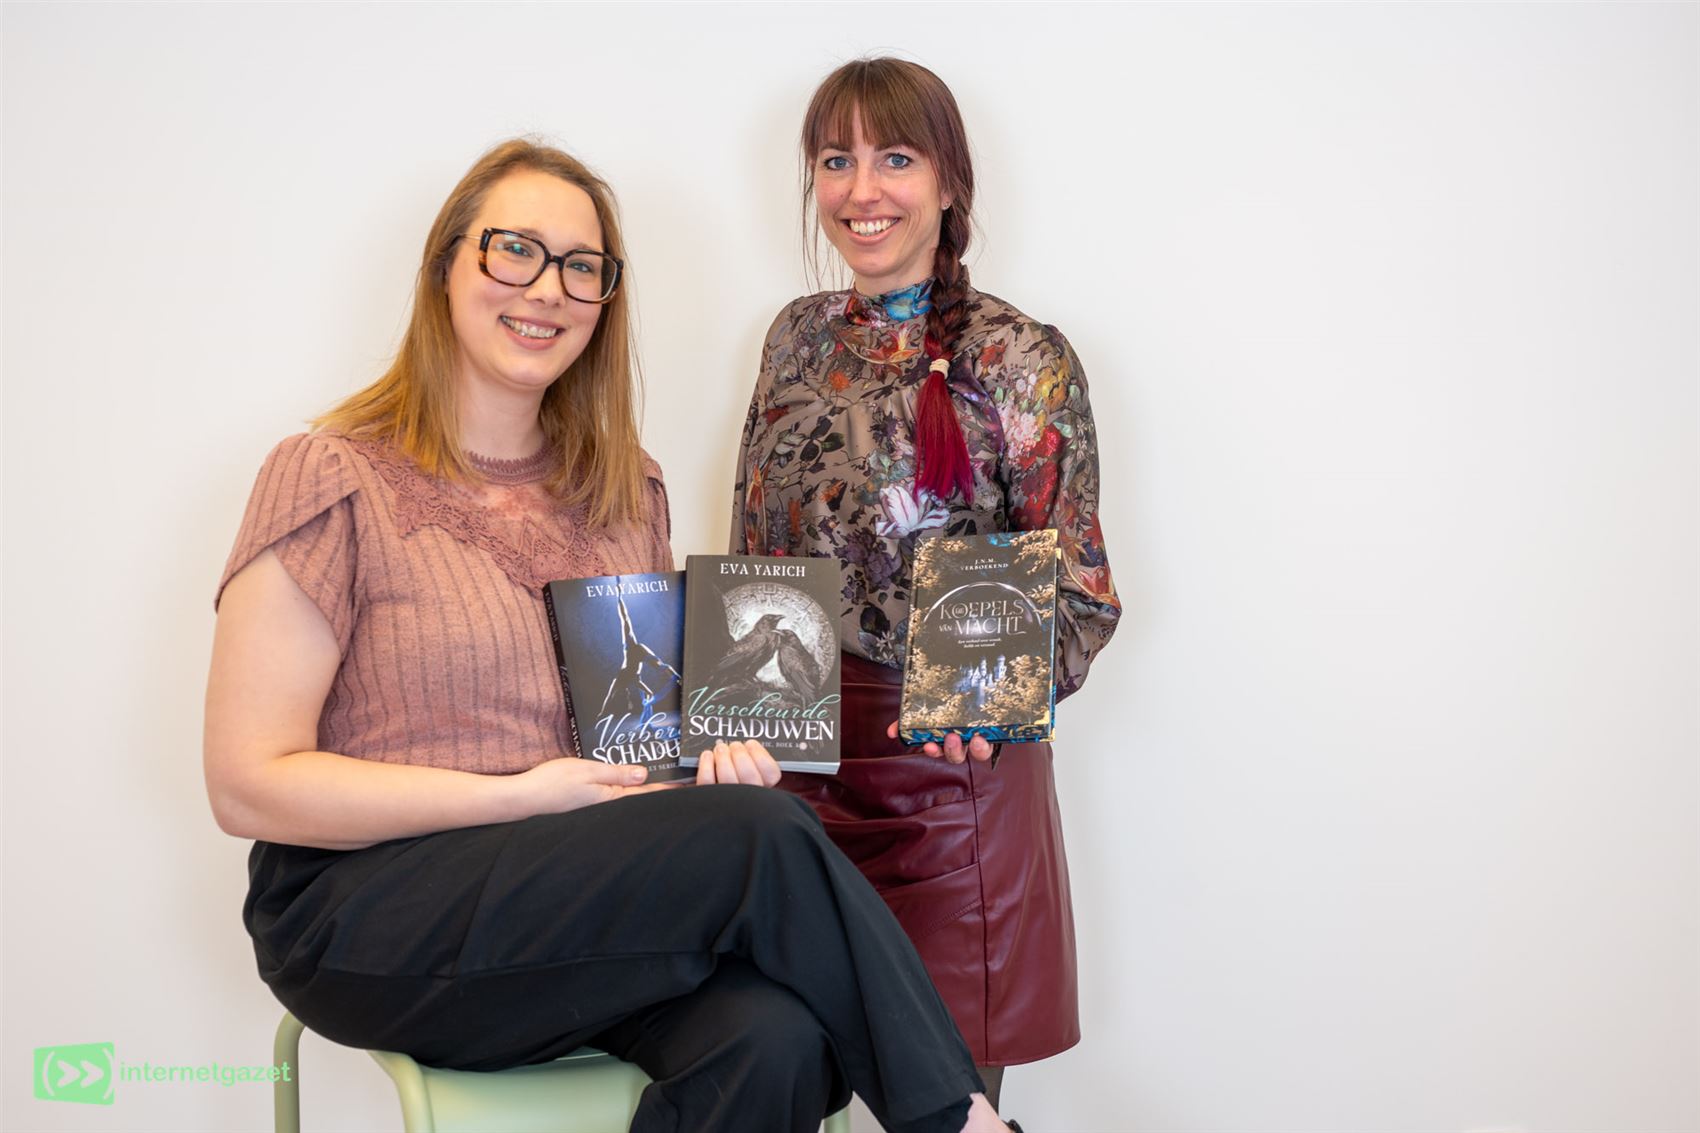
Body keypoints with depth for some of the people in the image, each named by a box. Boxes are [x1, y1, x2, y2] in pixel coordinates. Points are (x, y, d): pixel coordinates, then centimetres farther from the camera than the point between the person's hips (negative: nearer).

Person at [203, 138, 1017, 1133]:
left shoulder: (628, 492, 14)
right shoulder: (336, 482, -4)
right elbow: (250, 785, -8)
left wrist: (714, 749, -3)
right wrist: (519, 797, -16)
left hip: (594, 897, 5)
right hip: (369, 917, -4)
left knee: (775, 1040, -30)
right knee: (760, 836, -27)